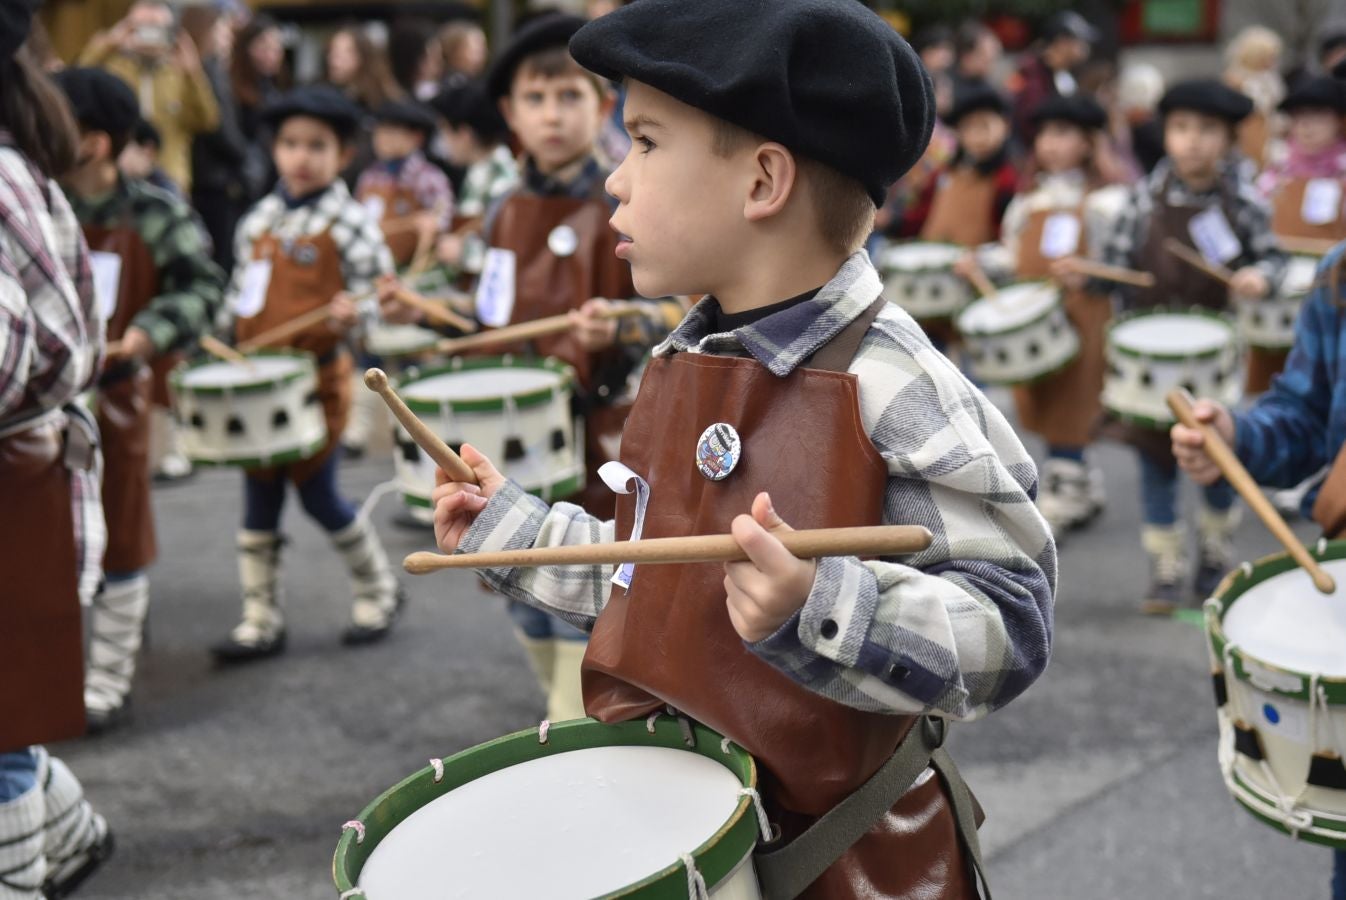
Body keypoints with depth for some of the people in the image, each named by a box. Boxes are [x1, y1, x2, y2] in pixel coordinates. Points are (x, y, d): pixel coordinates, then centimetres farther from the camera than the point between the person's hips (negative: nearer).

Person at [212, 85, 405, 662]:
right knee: (258, 501, 8)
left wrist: (352, 314, -29)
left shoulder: (347, 222, -9)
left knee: (318, 495, 3)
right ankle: (261, 621, 17)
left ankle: (378, 592, 25)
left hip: (317, 376, -5)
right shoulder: (259, 220, 9)